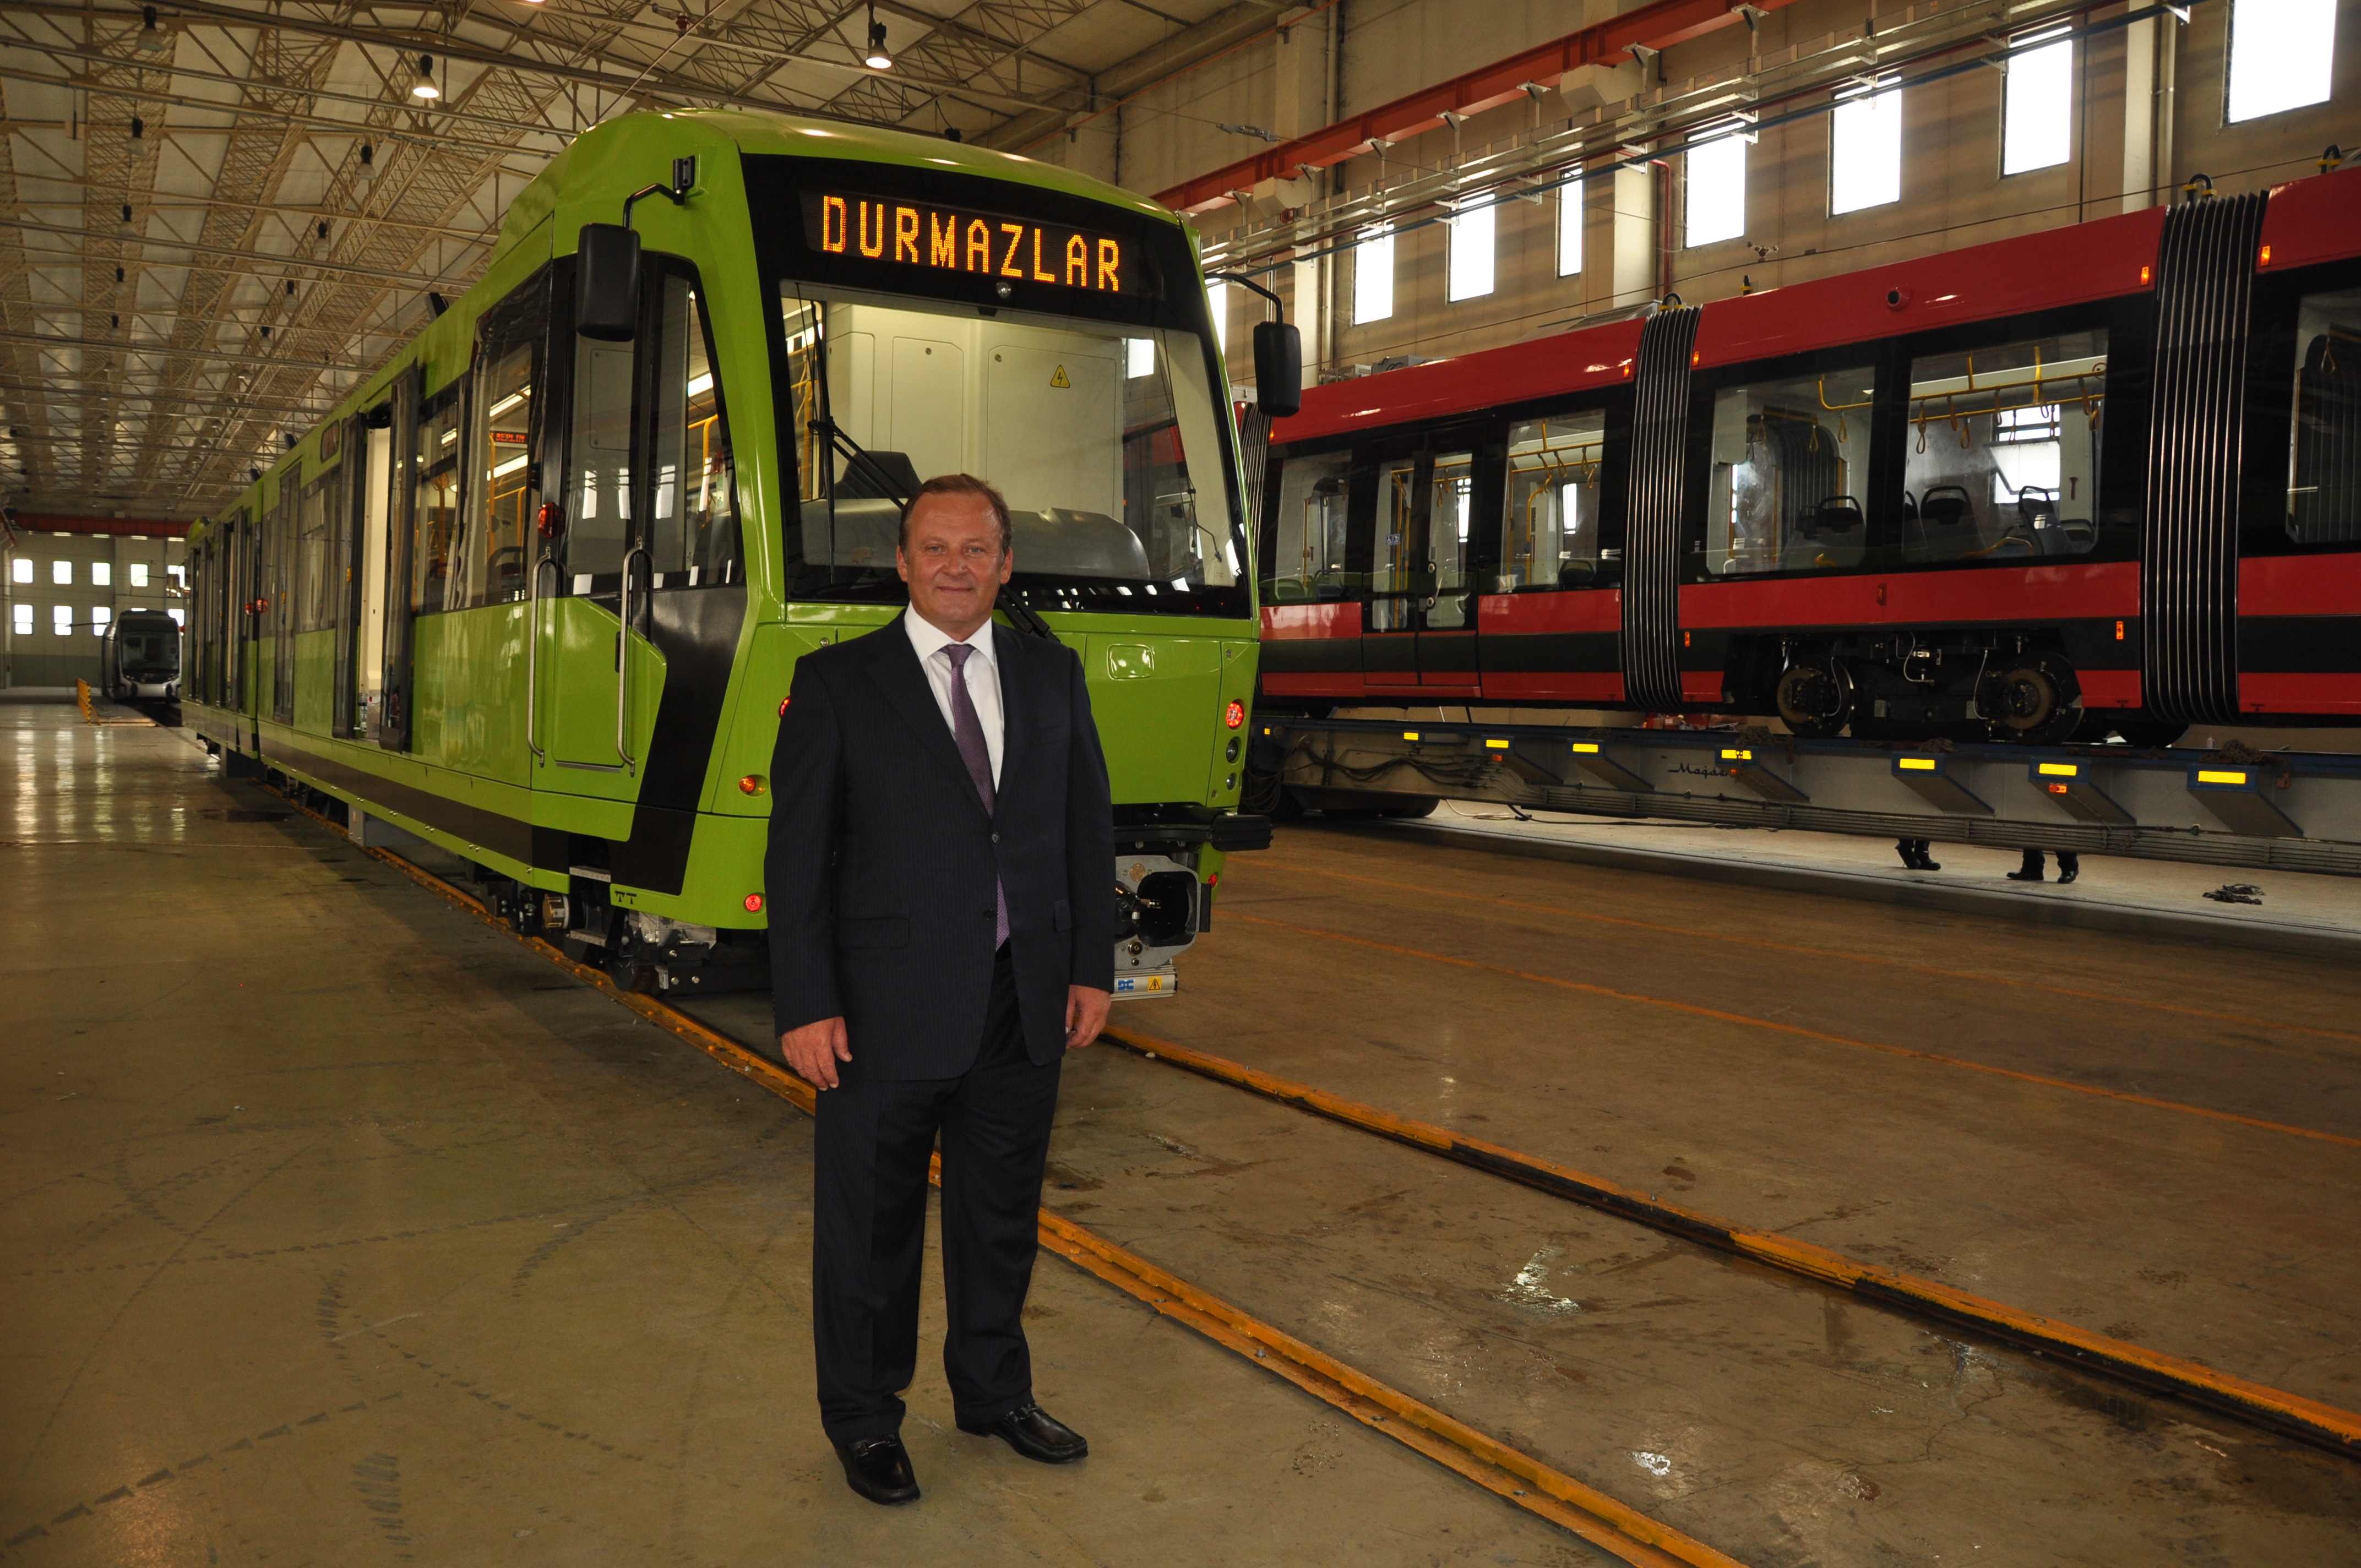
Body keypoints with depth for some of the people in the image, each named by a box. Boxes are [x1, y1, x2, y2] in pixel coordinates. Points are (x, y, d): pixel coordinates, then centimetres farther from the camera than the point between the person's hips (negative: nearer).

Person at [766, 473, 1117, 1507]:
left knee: (1002, 1214, 19)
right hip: (887, 1014, -4)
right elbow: (797, 856, -7)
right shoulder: (837, 682, -5)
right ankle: (863, 1419, 33)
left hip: (1023, 1009, 4)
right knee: (869, 1225, 12)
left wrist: (1092, 967, 4)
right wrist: (805, 1006, -12)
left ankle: (994, 1392, 41)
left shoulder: (1053, 674, 7)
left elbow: (1089, 827, 9)